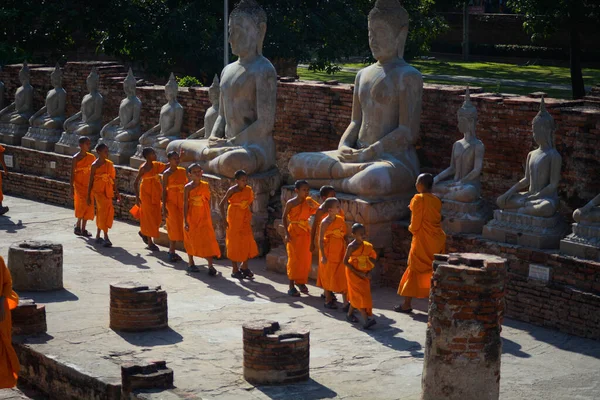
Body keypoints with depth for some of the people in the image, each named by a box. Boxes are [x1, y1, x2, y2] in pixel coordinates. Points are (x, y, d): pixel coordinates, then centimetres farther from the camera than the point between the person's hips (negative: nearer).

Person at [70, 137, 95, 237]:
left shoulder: (91, 157, 6)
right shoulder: (76, 158, -7)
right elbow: (72, 174, -6)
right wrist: (72, 188, -9)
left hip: (88, 186, 5)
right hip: (79, 185, -5)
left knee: (88, 206, 4)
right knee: (82, 203, -18)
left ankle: (83, 229, 13)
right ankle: (78, 225, -2)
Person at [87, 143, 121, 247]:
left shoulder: (109, 164, 9)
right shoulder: (95, 165, -7)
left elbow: (112, 180, 15)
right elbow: (91, 181, -4)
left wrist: (117, 192, 13)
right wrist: (88, 196, -4)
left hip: (108, 191, 6)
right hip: (99, 191, -6)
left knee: (101, 212, 10)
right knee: (104, 211, -13)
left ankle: (98, 236, 21)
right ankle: (106, 237, -15)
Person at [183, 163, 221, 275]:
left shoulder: (205, 185, 2)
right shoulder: (188, 187, -6)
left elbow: (208, 202, 9)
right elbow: (185, 204, -7)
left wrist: (209, 216, 9)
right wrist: (185, 221, -11)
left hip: (204, 218, 2)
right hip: (192, 218, -2)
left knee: (208, 240, -4)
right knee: (191, 240, 9)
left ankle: (210, 266, -4)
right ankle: (191, 264, 22)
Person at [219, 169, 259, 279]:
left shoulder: (248, 190, 1)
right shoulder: (232, 191, -14)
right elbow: (221, 204, -13)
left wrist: (249, 216, 9)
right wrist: (225, 220, -15)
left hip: (245, 220, 5)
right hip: (234, 220, -5)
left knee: (247, 243, 6)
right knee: (234, 243, 2)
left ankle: (244, 267, 22)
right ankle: (235, 270, 10)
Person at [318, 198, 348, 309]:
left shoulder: (340, 220, 3)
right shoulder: (325, 222, -13)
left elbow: (344, 236, 10)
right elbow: (321, 240, -12)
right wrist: (323, 256, -15)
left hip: (340, 252, 5)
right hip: (329, 253, -5)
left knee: (343, 276, 2)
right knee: (328, 276, 8)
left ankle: (346, 302, 3)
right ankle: (328, 300, 21)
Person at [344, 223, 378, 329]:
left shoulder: (367, 246, 3)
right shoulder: (351, 247, -15)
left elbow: (372, 259, 10)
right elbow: (345, 262, -15)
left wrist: (369, 273, -7)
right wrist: (359, 273, -19)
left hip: (364, 274, 6)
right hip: (354, 274, -6)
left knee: (356, 296, 15)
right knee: (361, 295, -13)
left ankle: (350, 314, 34)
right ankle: (366, 320, -20)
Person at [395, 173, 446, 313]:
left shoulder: (419, 198, -13)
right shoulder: (436, 200, 7)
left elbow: (416, 222, -14)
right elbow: (438, 219, 13)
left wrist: (411, 228, 6)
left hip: (422, 240, -6)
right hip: (437, 240, 6)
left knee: (414, 270, 3)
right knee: (434, 271, 11)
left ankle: (407, 304, 7)